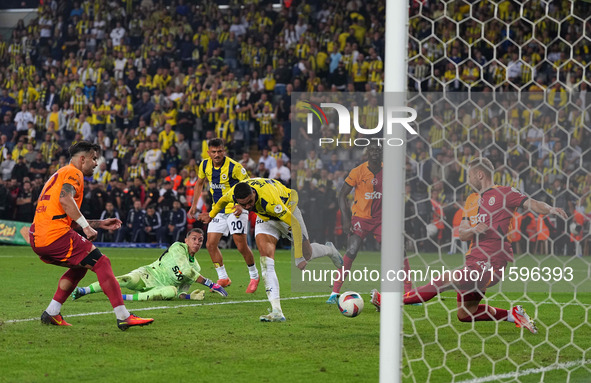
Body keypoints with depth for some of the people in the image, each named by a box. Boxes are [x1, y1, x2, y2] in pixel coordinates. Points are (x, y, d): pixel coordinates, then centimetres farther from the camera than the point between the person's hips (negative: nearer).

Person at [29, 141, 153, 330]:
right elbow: (65, 199, -19)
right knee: (101, 263, -7)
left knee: (80, 266, 27)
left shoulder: (59, 175, 31)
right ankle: (124, 317, -12)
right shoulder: (73, 173, 1)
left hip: (37, 239, 10)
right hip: (56, 234, -10)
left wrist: (99, 224, 29)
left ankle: (51, 313, 18)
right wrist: (86, 226, -15)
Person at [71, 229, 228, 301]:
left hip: (161, 288, 4)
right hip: (147, 275, -4)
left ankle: (127, 297, -34)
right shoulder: (178, 247, -1)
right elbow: (185, 270, -13)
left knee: (173, 291, -33)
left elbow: (181, 291, 14)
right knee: (127, 280, -34)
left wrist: (189, 296, -11)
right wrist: (210, 283, -11)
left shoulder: (196, 268, 17)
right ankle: (83, 291, -32)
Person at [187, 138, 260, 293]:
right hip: (218, 210, 6)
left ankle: (254, 276, 12)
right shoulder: (205, 165, -3)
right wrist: (194, 205, 16)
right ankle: (223, 278, 12)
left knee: (241, 246, -9)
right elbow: (199, 183, 16)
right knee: (211, 244, -1)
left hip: (235, 209, -6)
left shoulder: (234, 167, -21)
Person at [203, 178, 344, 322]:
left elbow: (295, 224, -39)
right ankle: (277, 311, -24)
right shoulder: (233, 194, -27)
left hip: (288, 210, -4)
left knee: (306, 255, 9)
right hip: (265, 218, 4)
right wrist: (211, 215, 19)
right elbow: (222, 201, 1)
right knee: (266, 258, -17)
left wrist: (299, 257, -39)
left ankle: (330, 250, 48)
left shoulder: (269, 200, -45)